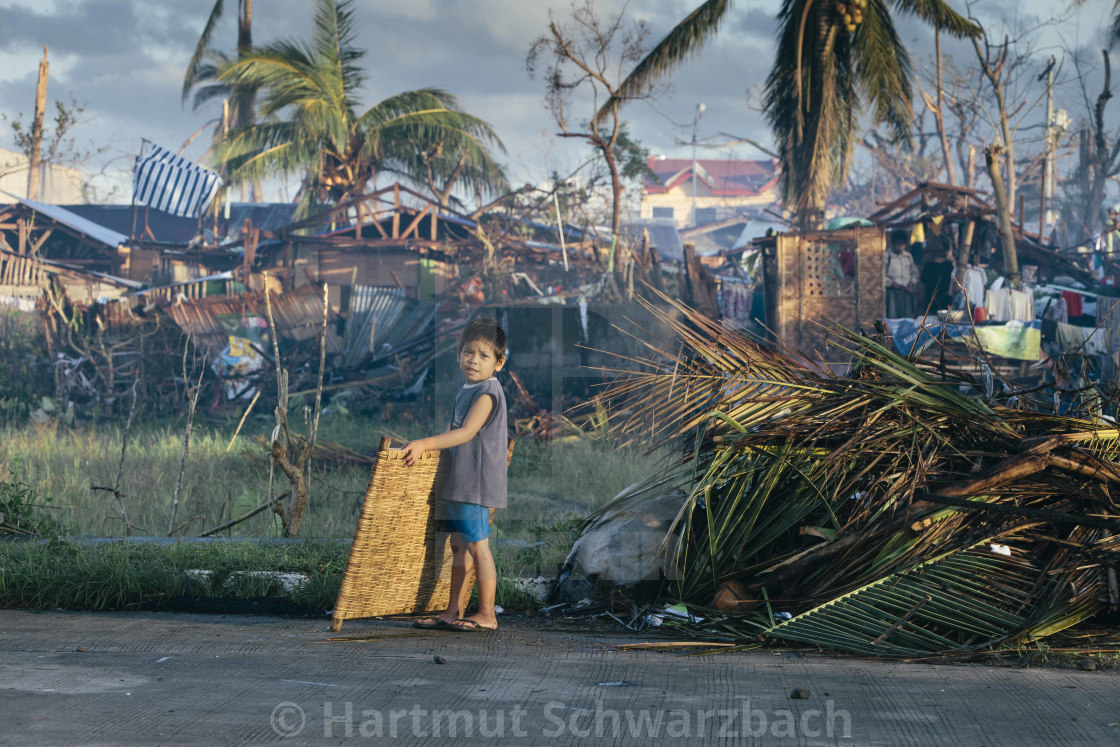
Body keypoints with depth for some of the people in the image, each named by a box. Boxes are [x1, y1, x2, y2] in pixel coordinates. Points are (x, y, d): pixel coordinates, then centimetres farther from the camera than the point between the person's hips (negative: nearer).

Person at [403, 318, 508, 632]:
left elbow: (467, 432, -22)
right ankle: (454, 611, 18)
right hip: (457, 482, 9)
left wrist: (425, 444, -25)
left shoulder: (487, 392, -13)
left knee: (477, 546, -6)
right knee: (459, 546, 12)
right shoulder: (464, 391, 16)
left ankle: (487, 615, 0)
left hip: (476, 482, -9)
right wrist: (423, 448, 23)